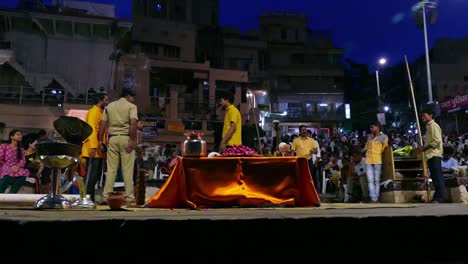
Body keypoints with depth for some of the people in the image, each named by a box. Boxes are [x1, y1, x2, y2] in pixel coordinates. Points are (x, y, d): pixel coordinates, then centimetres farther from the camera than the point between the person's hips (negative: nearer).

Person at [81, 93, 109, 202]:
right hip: (93, 150, -9)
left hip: (99, 150, 9)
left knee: (96, 176, 10)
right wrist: (93, 147, -27)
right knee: (91, 175, -8)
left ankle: (91, 198, 15)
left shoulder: (101, 113, 22)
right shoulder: (93, 111, -7)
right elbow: (91, 129, -18)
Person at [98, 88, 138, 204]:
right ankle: (129, 196, 1)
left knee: (111, 169, 7)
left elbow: (103, 124, 11)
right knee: (127, 169, -1)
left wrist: (100, 140, 13)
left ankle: (107, 195, 6)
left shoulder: (109, 106, 17)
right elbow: (133, 123, -13)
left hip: (112, 138, 4)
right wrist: (132, 140, -15)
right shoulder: (131, 106, 2)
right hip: (126, 138, -4)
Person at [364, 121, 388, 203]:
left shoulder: (384, 137, 1)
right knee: (370, 180, -3)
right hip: (368, 160, 3)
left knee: (377, 180, 2)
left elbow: (383, 149, 5)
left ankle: (376, 198, 5)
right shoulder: (369, 136, 14)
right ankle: (373, 198, -4)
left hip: (378, 161, -3)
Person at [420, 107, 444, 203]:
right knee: (435, 177, 11)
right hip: (431, 155, 10)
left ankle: (439, 198, -9)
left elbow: (437, 141, -18)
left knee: (438, 176, -9)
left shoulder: (433, 125, -8)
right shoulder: (429, 126, 20)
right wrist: (424, 148, 9)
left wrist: (425, 148, -12)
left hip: (434, 155, -10)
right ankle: (437, 198, 15)